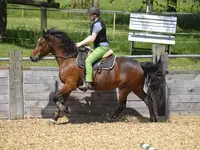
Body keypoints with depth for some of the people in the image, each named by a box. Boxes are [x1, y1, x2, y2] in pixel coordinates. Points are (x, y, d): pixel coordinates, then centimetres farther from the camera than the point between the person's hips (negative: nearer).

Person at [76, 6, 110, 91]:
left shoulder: (97, 24, -18)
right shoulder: (96, 23, 15)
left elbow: (92, 39, -21)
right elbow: (91, 36, 19)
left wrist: (81, 43, -12)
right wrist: (82, 43, 9)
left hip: (102, 47, -11)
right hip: (100, 47, 11)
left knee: (88, 61, -24)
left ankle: (88, 83, -31)